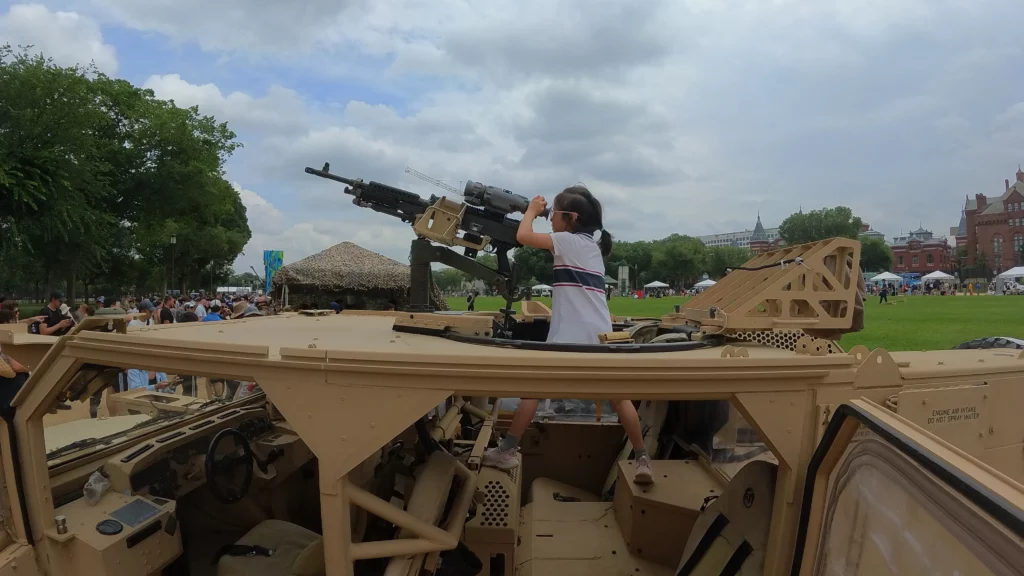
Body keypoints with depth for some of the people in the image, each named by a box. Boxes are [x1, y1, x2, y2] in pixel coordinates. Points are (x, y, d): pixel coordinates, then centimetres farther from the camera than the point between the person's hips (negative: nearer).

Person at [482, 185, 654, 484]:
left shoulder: (570, 241, -5)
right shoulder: (591, 245, 19)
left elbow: (523, 236, -9)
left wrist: (532, 209, 9)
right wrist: (540, 212, 29)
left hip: (571, 335, -7)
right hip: (600, 334, 7)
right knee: (618, 395, 8)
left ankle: (506, 451, 9)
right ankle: (642, 460, 7)